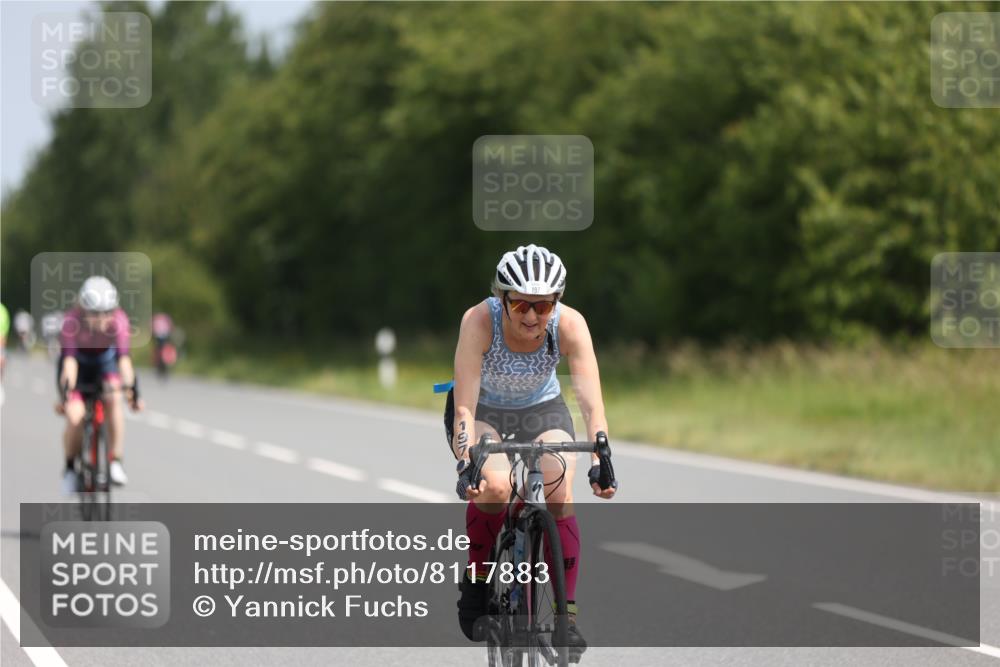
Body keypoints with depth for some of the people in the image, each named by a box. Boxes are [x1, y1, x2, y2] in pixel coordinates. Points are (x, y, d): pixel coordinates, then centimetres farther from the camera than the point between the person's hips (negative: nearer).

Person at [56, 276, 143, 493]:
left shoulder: (118, 320, -30)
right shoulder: (72, 320, -33)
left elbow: (124, 357, -37)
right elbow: (68, 359, -38)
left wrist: (132, 389, -48)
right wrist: (65, 392, -49)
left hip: (106, 361, 1)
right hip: (80, 363, -1)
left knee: (113, 398, -31)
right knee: (74, 417, -21)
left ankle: (116, 462, -20)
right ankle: (70, 467, 6)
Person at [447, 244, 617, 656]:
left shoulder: (570, 325, -28)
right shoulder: (480, 321, -33)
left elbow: (591, 403, -31)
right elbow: (465, 407, -35)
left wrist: (600, 462, -44)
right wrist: (467, 466, -47)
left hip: (542, 409, 2)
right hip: (482, 409, -2)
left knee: (560, 498, -21)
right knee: (494, 486, -29)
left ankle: (566, 612, -9)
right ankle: (476, 584, -6)